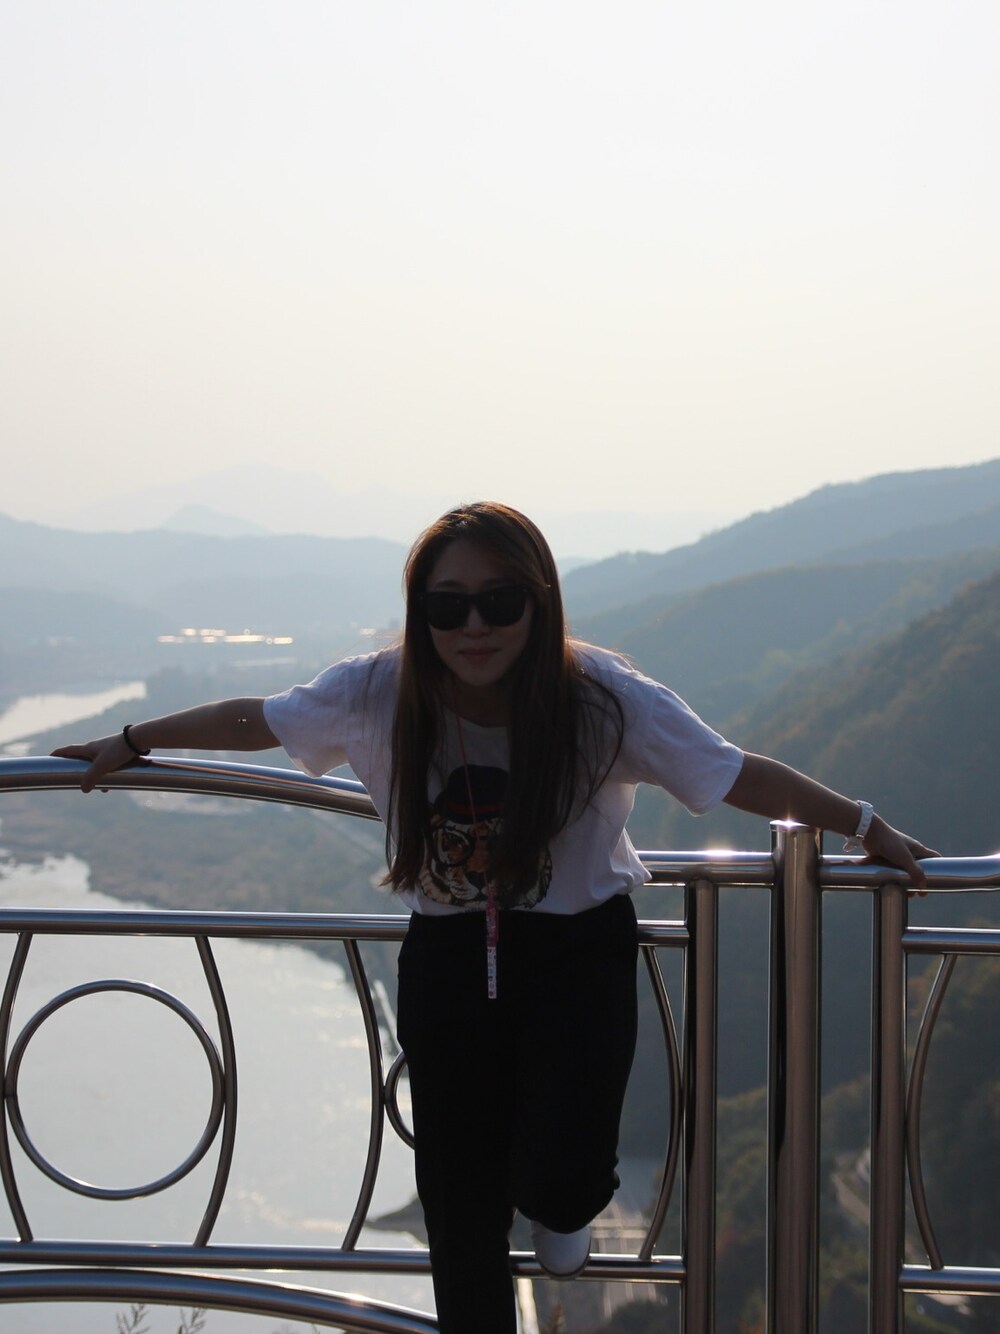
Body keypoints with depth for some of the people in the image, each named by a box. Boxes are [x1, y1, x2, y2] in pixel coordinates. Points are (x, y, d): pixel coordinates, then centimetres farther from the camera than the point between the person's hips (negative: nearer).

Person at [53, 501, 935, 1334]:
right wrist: (128, 744, 10)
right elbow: (256, 721, -1)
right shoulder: (381, 694, -16)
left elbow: (740, 777, -13)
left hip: (579, 955, -2)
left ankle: (561, 1201, 24)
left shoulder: (605, 700, -21)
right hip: (448, 961, 2)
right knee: (460, 1210, 5)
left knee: (559, 1184, -16)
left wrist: (870, 831, -10)